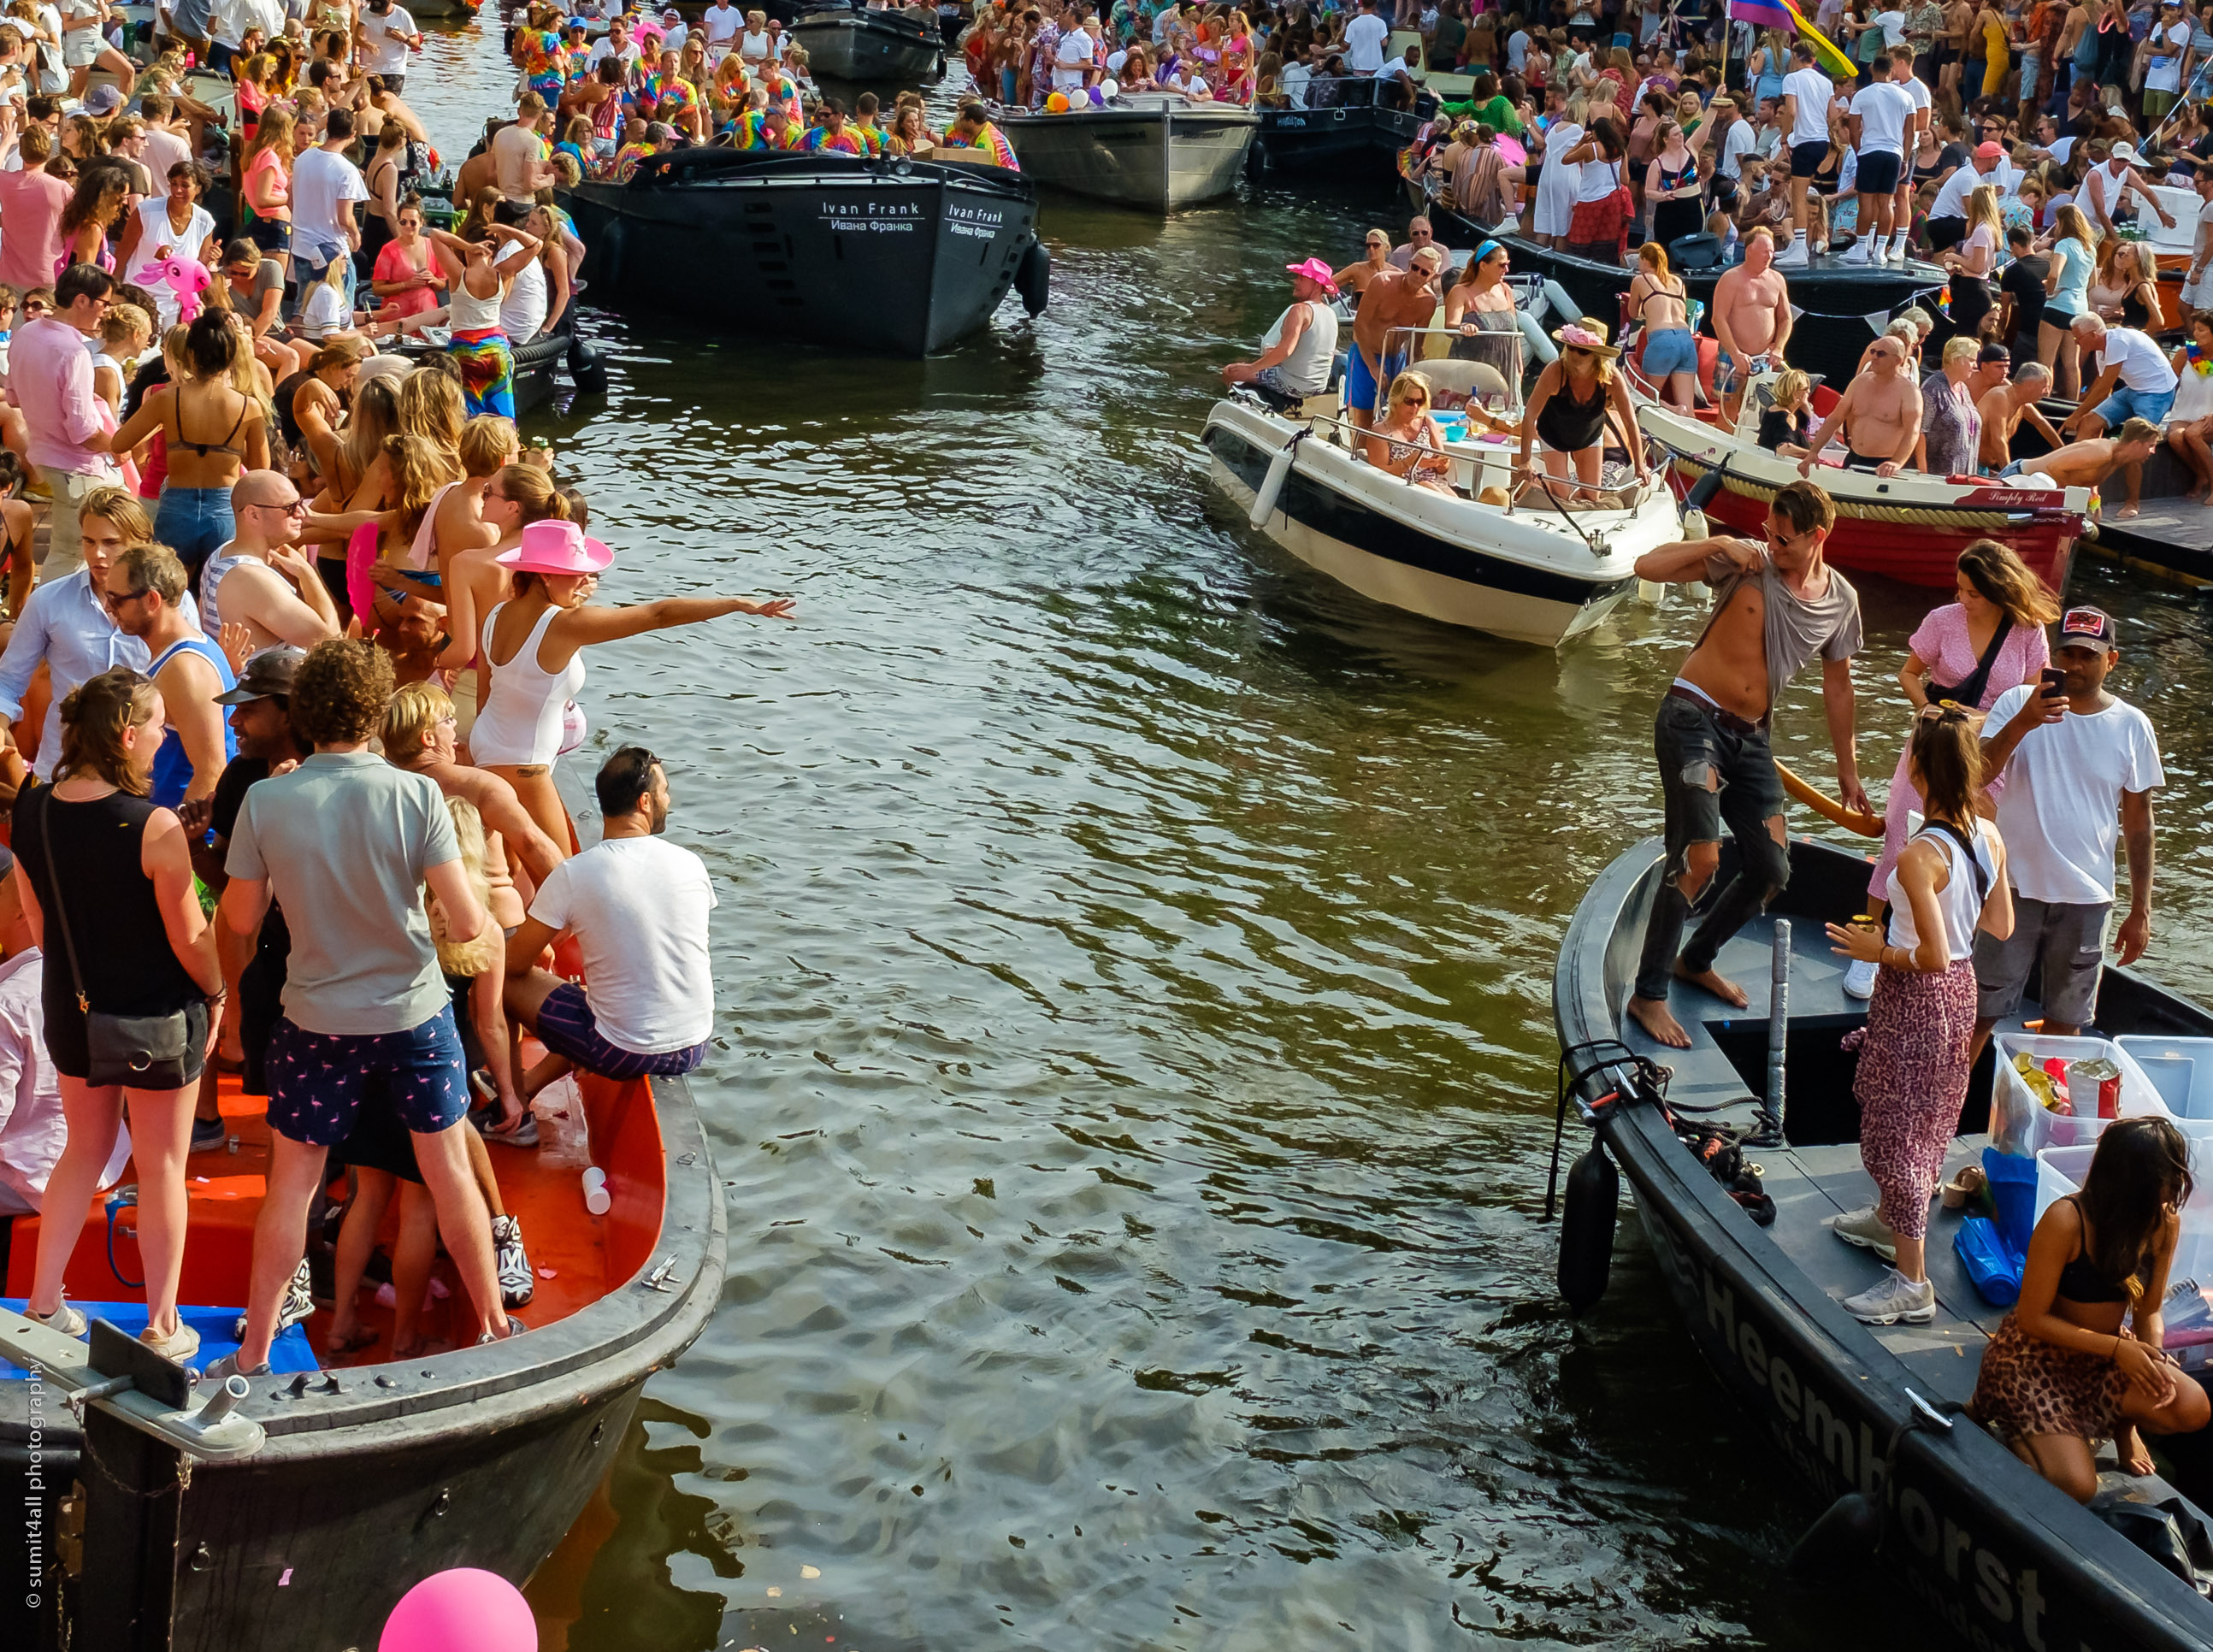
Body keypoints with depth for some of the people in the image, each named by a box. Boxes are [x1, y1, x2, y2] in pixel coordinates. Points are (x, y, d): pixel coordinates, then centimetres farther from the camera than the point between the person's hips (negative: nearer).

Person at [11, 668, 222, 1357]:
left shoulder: (31, 813, -7)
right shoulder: (153, 826, -25)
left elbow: (37, 923, 5)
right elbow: (190, 938, -18)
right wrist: (217, 994, 1)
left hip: (70, 1009, 6)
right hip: (155, 1015, -5)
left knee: (85, 1149, 24)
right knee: (162, 1167, 10)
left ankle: (43, 1303, 29)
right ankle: (162, 1328, 20)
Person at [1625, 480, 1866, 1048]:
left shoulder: (1842, 601, 4)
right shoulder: (1745, 563, -10)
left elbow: (1837, 683, 17)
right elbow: (1649, 566, -15)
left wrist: (1848, 768, 22)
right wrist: (1719, 545, -25)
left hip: (1751, 738, 6)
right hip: (1693, 718, -6)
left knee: (1771, 871, 7)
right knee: (1699, 859, -18)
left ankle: (1696, 960, 31)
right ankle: (1648, 995, -9)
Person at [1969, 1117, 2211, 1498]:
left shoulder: (2164, 1223, -11)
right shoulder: (2066, 1221, -28)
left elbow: (2148, 1311, 1)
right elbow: (2033, 1318, -20)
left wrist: (2151, 1357, -22)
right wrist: (2117, 1349, -27)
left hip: (2108, 1350, 5)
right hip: (2035, 1355, -5)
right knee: (2075, 1487, -21)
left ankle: (2121, 1422, 10)